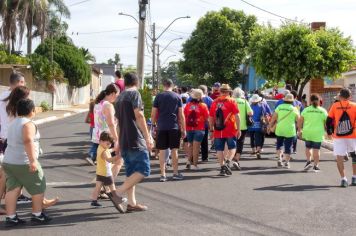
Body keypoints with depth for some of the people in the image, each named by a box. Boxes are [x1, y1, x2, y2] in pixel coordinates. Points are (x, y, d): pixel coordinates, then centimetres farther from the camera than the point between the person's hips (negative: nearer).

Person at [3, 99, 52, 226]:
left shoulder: (13, 123, 14)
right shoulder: (28, 124, -13)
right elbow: (28, 141, -26)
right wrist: (33, 160, -32)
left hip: (8, 162, 8)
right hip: (24, 163, -8)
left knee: (12, 188, 8)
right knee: (38, 188, 7)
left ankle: (10, 217, 5)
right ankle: (37, 215, 14)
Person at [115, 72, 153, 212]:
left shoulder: (119, 98, 19)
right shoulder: (134, 93, -5)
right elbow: (139, 116, -14)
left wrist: (119, 143, 29)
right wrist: (148, 137, -13)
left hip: (124, 141, 9)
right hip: (136, 140, -9)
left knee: (131, 172, 11)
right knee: (143, 170, -8)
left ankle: (132, 203, 10)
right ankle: (119, 192, -16)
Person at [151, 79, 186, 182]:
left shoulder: (158, 96, 2)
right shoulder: (177, 97, 3)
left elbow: (153, 114, 1)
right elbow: (181, 115, 2)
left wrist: (154, 123, 17)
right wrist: (183, 129, 7)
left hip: (161, 127, 0)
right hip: (174, 127, 0)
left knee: (162, 151, 4)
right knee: (174, 150, 8)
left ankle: (163, 174, 3)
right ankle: (175, 173, 13)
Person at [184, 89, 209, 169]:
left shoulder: (188, 105, 1)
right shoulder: (203, 106, -8)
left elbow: (184, 116, 8)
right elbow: (207, 117, -4)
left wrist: (184, 126, 20)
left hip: (189, 128, 3)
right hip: (199, 128, -3)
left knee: (191, 145, 20)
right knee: (196, 146, -1)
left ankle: (189, 160, 8)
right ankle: (195, 164, 0)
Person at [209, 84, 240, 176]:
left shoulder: (214, 102, 7)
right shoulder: (231, 101, -3)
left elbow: (211, 118, 10)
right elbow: (237, 116, -7)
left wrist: (211, 129, 18)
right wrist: (238, 129, -3)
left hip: (218, 131, 2)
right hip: (230, 130, -2)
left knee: (219, 150, 8)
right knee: (232, 148, 10)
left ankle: (222, 167, 6)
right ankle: (227, 163, -11)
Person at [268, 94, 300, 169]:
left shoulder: (279, 107, 0)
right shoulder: (294, 109, -4)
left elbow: (273, 118, 2)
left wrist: (270, 126, 11)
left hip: (279, 130, 2)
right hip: (290, 131, -2)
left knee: (279, 145, 20)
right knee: (288, 147, 5)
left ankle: (279, 159, 10)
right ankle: (286, 162, 4)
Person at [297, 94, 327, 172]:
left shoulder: (306, 110, 2)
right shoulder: (323, 111, 1)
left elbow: (300, 121, 0)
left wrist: (299, 130, 9)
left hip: (307, 132, 1)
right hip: (318, 133, -1)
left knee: (308, 147, 18)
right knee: (316, 149, 3)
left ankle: (308, 161, 3)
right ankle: (316, 166, 5)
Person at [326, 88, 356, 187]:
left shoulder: (335, 106, 1)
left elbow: (329, 120, 1)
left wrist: (329, 132, 14)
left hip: (338, 137, -1)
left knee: (339, 157, 4)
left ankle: (343, 179, -3)